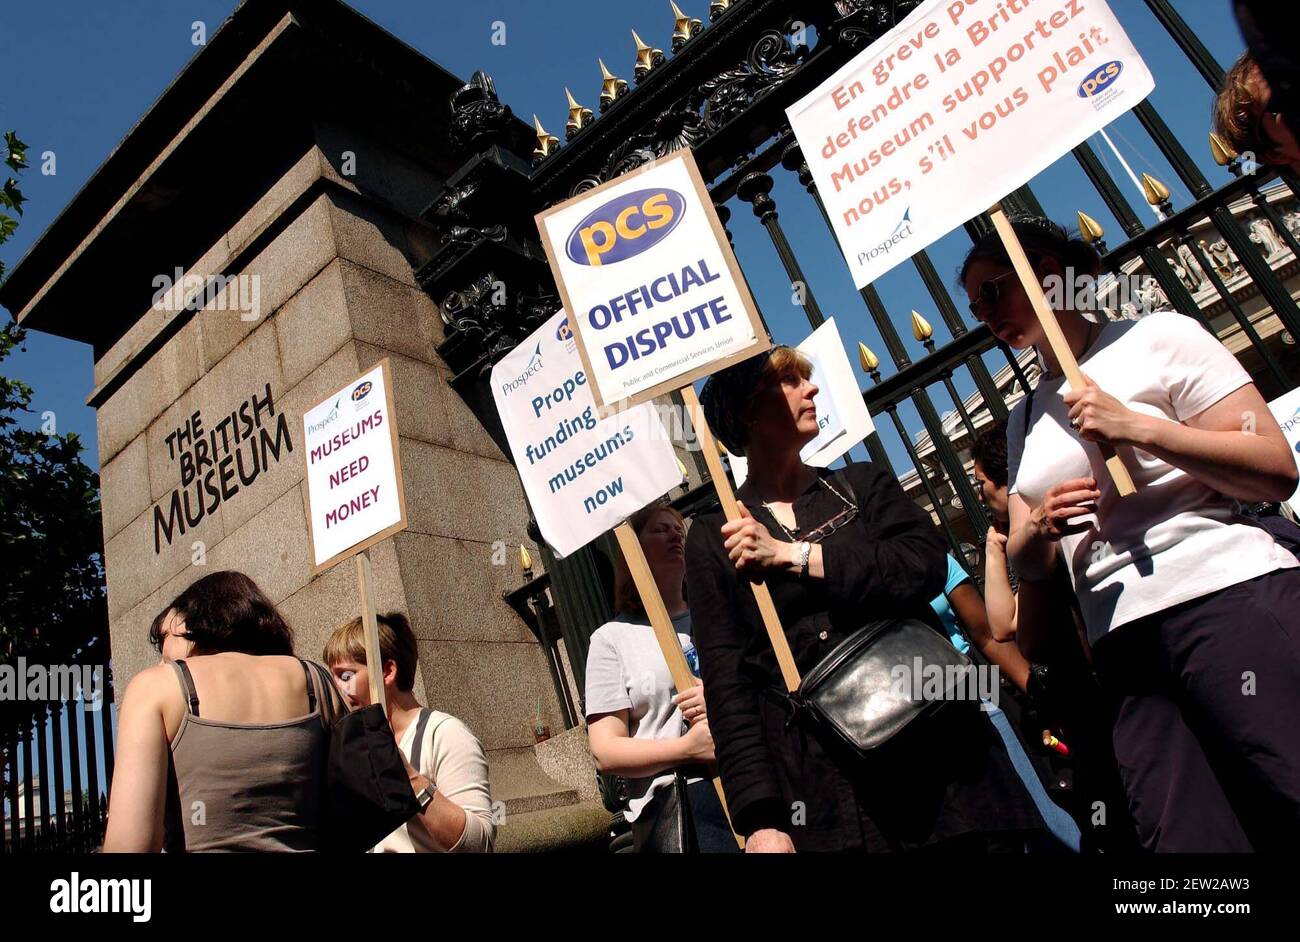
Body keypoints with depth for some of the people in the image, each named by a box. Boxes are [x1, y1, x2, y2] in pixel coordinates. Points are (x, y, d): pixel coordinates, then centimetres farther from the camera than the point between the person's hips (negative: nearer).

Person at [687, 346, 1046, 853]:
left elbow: (926, 565, -8)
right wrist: (760, 819, -12)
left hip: (938, 749, 2)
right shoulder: (713, 539, 4)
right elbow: (727, 684, -3)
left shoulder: (863, 484, 11)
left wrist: (790, 554, -11)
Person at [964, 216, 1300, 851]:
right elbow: (1027, 563, 19)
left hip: (1229, 599, -4)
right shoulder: (1025, 418, 20)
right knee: (1189, 837, -1)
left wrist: (1137, 427, -14)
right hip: (1125, 647, 5)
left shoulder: (1158, 336, 5)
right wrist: (1037, 528, -3)